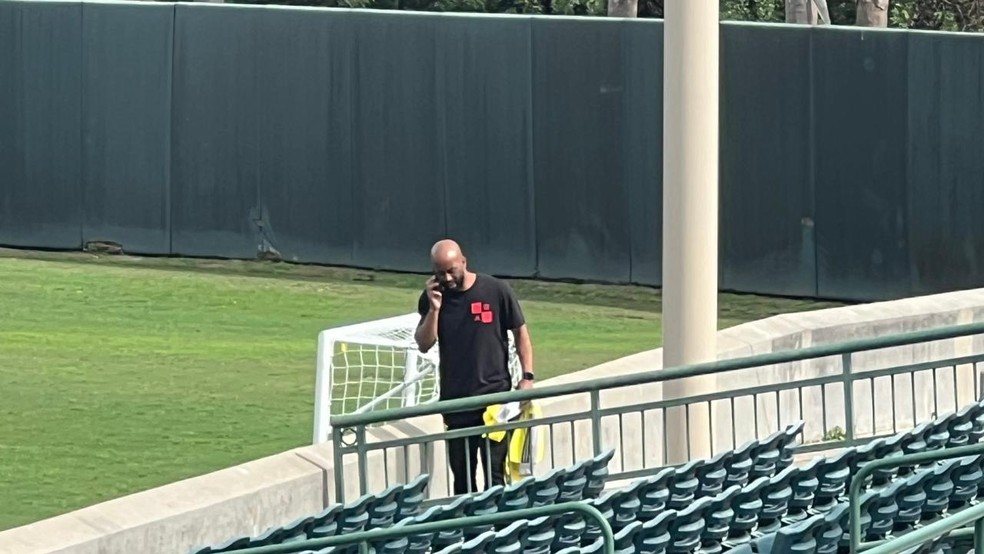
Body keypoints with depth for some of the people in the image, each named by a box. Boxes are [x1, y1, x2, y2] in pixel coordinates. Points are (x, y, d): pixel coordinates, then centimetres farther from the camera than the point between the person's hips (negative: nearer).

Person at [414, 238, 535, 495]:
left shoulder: (496, 291, -5)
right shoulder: (432, 297, 3)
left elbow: (520, 332, 3)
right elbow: (423, 345, 1)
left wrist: (527, 376, -5)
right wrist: (434, 309, -13)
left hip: (494, 395, -3)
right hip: (455, 398, 3)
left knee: (494, 473, -6)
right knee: (462, 475, 7)